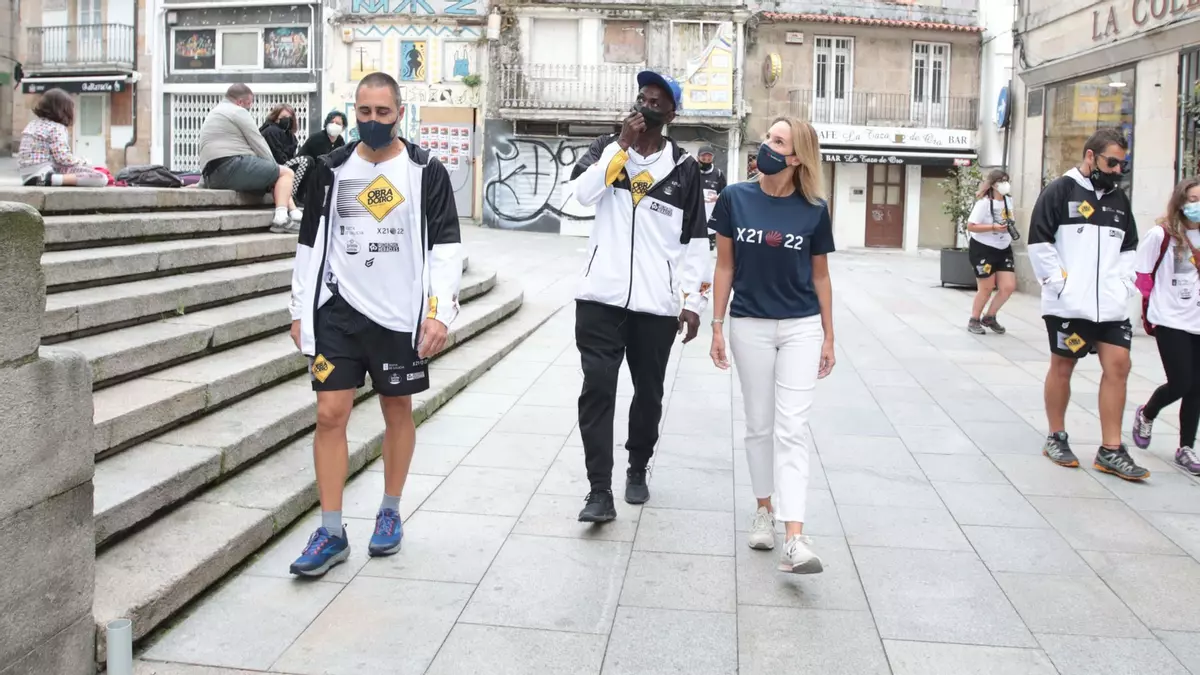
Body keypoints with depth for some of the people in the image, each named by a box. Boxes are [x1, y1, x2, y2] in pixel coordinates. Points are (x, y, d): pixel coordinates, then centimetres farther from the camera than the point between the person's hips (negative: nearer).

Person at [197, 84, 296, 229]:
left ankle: (294, 213, 2)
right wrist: (274, 167, 10)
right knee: (286, 173, -1)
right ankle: (281, 216, -24)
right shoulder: (238, 111, 1)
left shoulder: (212, 115, 31)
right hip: (233, 167, -9)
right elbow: (259, 144, -2)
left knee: (275, 179, 21)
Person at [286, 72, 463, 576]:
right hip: (338, 311, 2)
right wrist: (300, 311, 7)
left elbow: (445, 248, -4)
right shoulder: (331, 169, 5)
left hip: (400, 315, -1)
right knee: (330, 414, -3)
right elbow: (310, 244, 10)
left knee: (398, 411, 10)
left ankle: (390, 513, 28)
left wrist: (440, 313, -14)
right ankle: (331, 533, 5)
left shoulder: (426, 172, -2)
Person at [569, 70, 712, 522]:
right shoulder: (607, 147, 7)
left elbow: (694, 239, 5)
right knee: (597, 388, -8)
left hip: (657, 303, 1)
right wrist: (621, 146, -14)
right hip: (601, 296, 0)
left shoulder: (684, 167, 4)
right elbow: (582, 193, -13)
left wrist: (694, 300, 0)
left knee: (648, 392, 12)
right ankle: (600, 491, -5)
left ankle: (638, 469, 34)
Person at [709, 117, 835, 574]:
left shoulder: (814, 210, -5)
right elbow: (725, 266, 2)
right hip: (749, 326, 1)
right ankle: (764, 509, 30)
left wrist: (828, 337, 6)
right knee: (760, 425, 11)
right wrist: (717, 326, 1)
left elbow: (820, 276, 4)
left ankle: (794, 539, -10)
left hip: (801, 327, -1)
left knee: (792, 428, -6)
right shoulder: (735, 198, -4)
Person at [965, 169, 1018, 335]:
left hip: (1003, 250, 7)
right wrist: (993, 227, -28)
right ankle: (974, 321, 19)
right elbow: (970, 226, -21)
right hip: (982, 249, -7)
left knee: (1009, 286, -1)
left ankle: (989, 317, 18)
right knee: (987, 288, 0)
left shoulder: (1007, 200, 6)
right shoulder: (984, 203, -16)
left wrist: (1011, 228, 4)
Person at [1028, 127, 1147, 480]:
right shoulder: (1060, 191, -5)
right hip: (1068, 304, -5)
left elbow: (1129, 248, 21)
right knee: (1062, 366, 5)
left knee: (1118, 365, 0)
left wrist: (1125, 284, 7)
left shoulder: (1118, 198, 14)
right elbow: (1039, 243, -9)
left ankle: (1111, 450, 6)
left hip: (1110, 303, 5)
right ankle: (1056, 438, 20)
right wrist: (1059, 283, -14)